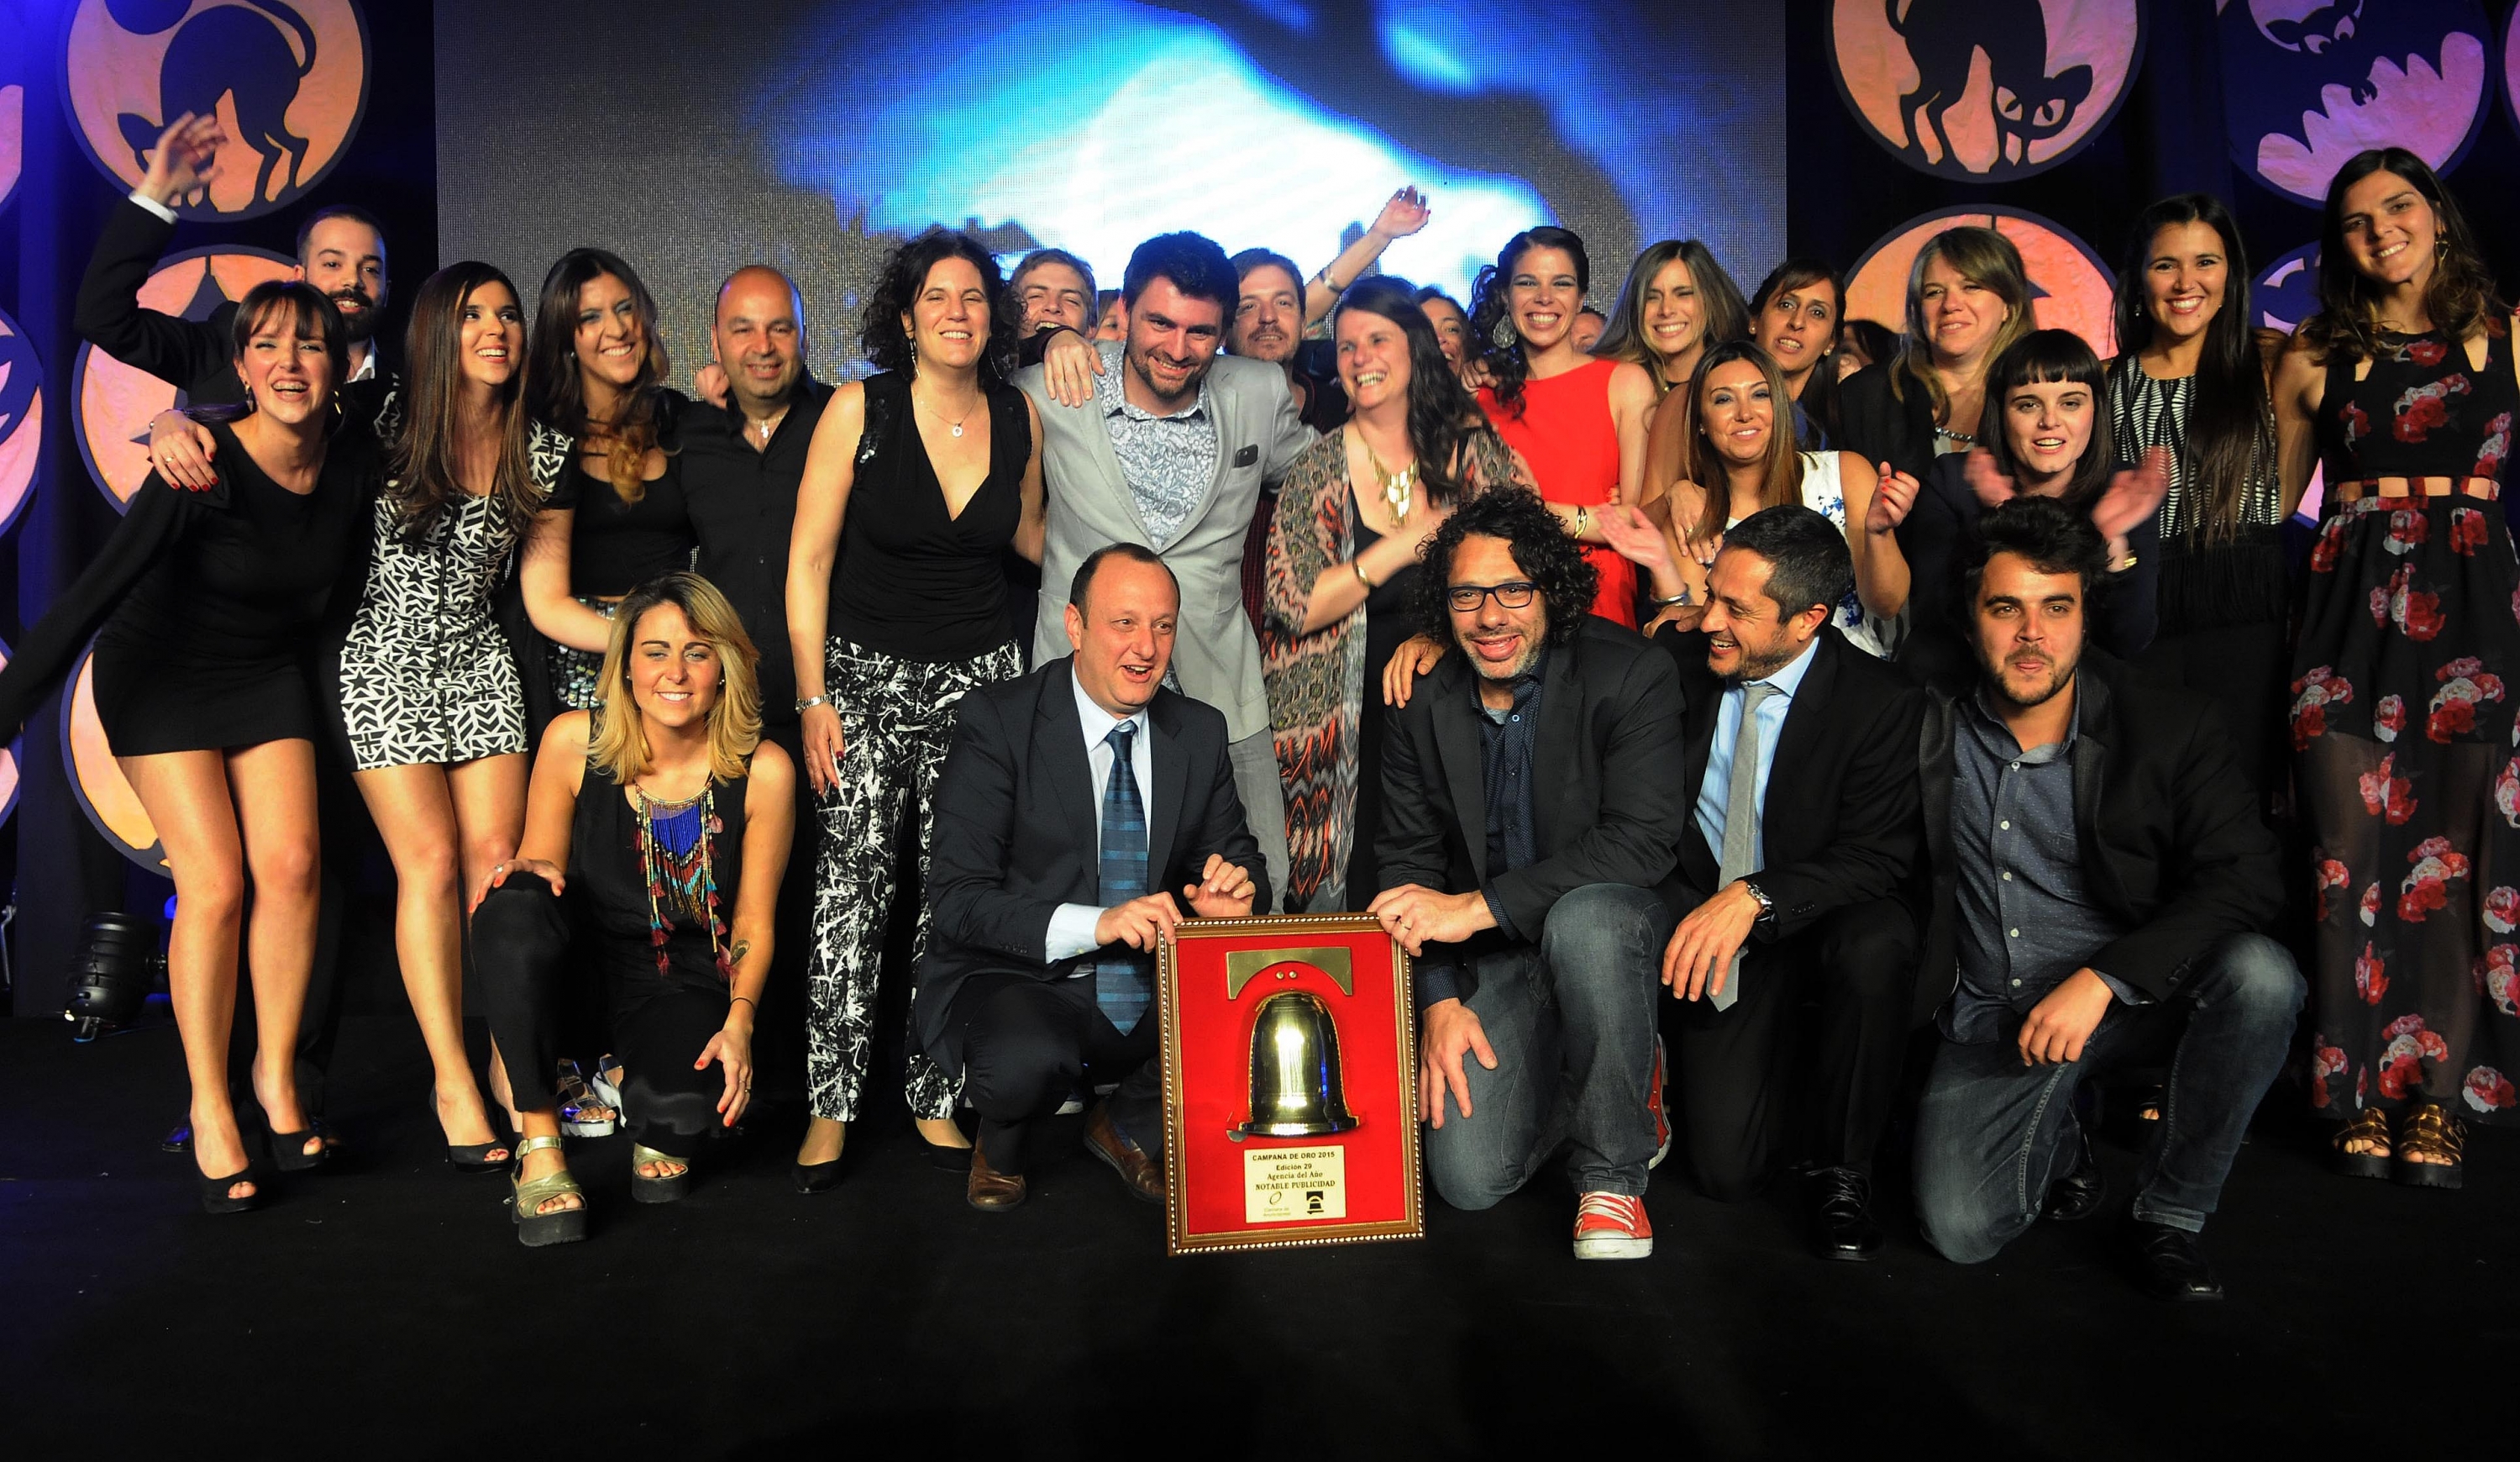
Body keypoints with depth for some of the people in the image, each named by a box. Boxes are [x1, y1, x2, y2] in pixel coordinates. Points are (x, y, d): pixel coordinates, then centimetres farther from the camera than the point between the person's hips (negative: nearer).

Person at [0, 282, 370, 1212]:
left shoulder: (354, 464, -11)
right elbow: (94, 593, -27)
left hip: (267, 674, 4)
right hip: (161, 675, -4)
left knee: (292, 864, -9)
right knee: (214, 885, -11)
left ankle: (277, 1072, 8)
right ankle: (209, 1101, 4)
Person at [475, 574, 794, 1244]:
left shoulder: (762, 771, -11)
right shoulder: (574, 742, -9)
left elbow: (754, 923, -3)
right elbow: (540, 861, 4)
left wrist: (740, 1019, -18)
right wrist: (528, 873, -21)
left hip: (686, 980, 0)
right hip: (581, 953, 1)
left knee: (682, 1106, -31)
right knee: (515, 906, -33)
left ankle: (657, 1135, 14)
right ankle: (539, 1145, -20)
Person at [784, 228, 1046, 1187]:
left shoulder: (1019, 417, 3)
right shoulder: (860, 409, -6)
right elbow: (809, 561, -5)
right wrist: (813, 698, -8)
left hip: (979, 673, 3)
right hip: (866, 673, -2)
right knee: (853, 875, -9)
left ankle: (936, 1091, 13)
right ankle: (831, 1100, 2)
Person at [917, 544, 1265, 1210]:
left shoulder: (1201, 732, 6)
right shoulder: (996, 721, -10)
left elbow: (1234, 854, 11)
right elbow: (957, 899, -16)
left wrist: (1235, 887, -16)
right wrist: (1093, 923, -32)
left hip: (1158, 984, 5)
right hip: (1019, 978, -4)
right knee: (1026, 1062, -37)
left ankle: (1129, 1124, 9)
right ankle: (1003, 1139, 5)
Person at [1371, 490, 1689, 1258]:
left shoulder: (1631, 672, -14)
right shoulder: (1423, 705, -1)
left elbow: (1644, 839, -24)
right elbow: (1408, 863, 4)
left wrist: (1480, 905, -28)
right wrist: (1439, 999, -9)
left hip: (1615, 916, -3)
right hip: (1494, 961, 4)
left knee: (1584, 920, -41)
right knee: (1468, 1179, -13)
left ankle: (1613, 1174, -17)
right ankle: (1626, 1077, 18)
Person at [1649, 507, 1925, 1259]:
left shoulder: (1882, 701, -15)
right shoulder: (1678, 657, -7)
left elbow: (1876, 857, -19)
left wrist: (1755, 897, -36)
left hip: (1822, 922, -1)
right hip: (1708, 916, 2)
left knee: (1878, 946, -39)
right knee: (1727, 1168, -14)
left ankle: (1842, 1168, -13)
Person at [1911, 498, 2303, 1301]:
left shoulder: (2170, 728, -8)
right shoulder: (1930, 720, -5)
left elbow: (2244, 880, -16)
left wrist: (2102, 980, -26)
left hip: (2136, 996, 0)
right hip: (1990, 1015, 0)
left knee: (2260, 975, -32)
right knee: (1960, 1228, -19)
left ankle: (2169, 1213, -9)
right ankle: (2058, 1137, 18)